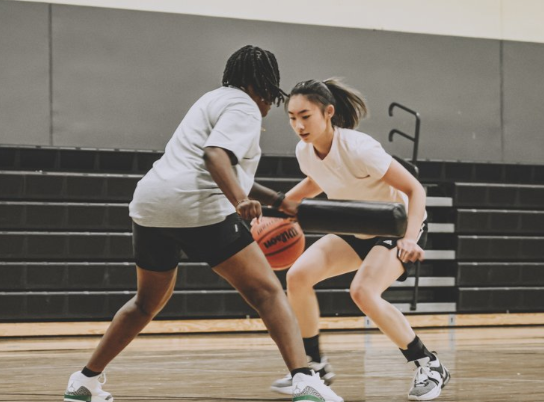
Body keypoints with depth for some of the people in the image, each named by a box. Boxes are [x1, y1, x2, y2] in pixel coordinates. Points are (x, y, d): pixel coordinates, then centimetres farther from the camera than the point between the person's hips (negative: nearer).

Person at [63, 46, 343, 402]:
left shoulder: (217, 100, 29)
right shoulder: (244, 108, 1)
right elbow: (214, 154, -19)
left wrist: (278, 201, 37)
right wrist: (241, 201, -32)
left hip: (149, 204, 9)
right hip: (199, 210, -9)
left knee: (148, 302, 27)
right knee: (268, 293, -8)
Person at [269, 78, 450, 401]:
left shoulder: (358, 149, -31)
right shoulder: (305, 151, -10)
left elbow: (415, 189, -28)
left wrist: (410, 239, -42)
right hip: (356, 231, 7)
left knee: (363, 292, -29)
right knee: (298, 276, -10)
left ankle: (430, 367, -13)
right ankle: (315, 366, 6)